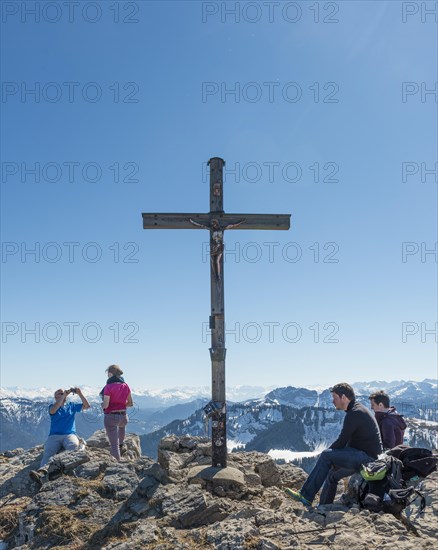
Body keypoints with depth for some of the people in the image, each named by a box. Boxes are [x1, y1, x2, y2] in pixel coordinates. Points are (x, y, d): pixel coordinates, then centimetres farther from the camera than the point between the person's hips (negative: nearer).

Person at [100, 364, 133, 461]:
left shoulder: (108, 387, -15)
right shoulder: (125, 386, 0)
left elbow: (105, 405, -16)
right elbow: (130, 403, 6)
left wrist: (102, 404, 6)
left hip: (111, 417, -5)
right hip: (123, 416, 5)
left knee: (114, 444, 5)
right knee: (122, 424, 41)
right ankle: (121, 445, 52)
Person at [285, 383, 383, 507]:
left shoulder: (355, 413, -16)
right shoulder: (359, 410, 17)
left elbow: (342, 441, -17)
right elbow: (347, 441, 19)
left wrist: (328, 452, -2)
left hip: (367, 457, -10)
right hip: (367, 456, 10)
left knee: (326, 456, -17)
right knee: (332, 474, 12)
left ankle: (306, 495, -15)